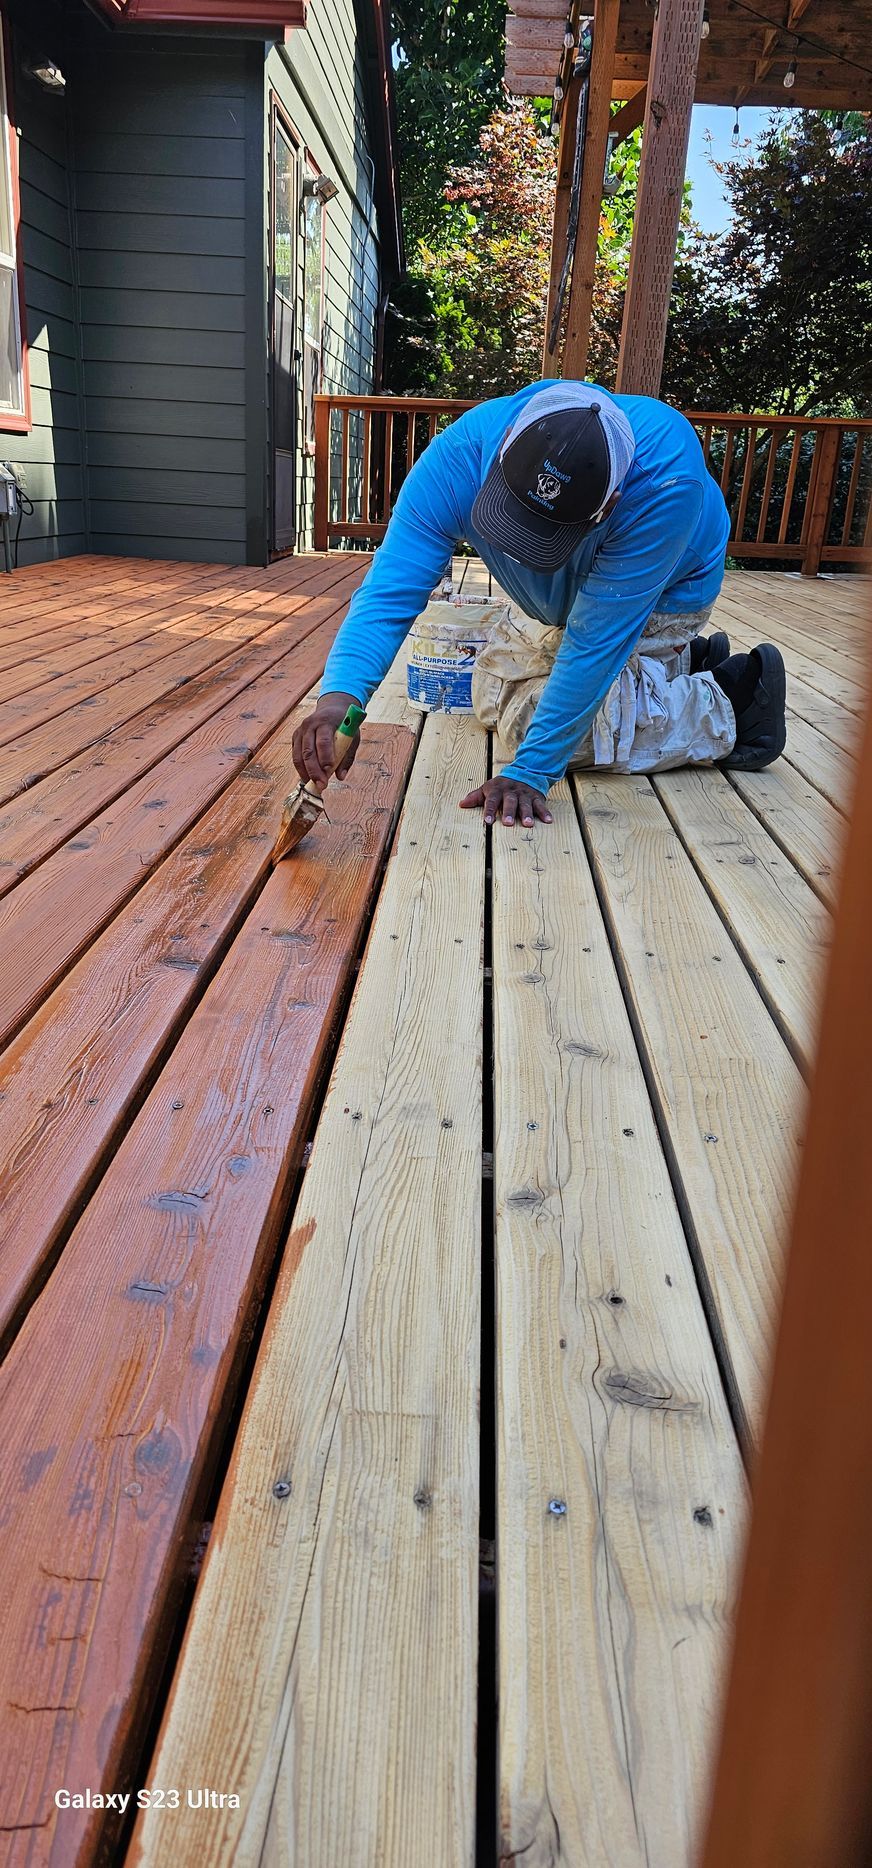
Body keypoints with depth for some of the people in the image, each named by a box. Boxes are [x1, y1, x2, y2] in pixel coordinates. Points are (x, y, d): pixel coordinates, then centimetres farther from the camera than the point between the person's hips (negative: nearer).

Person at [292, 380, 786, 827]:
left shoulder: (667, 480, -44)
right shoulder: (462, 454, -34)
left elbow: (594, 641, -41)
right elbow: (391, 589, -38)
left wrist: (530, 772, -39)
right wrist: (339, 696, -56)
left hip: (662, 592, -5)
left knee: (533, 716, -20)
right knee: (494, 697, 18)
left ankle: (724, 709, -3)